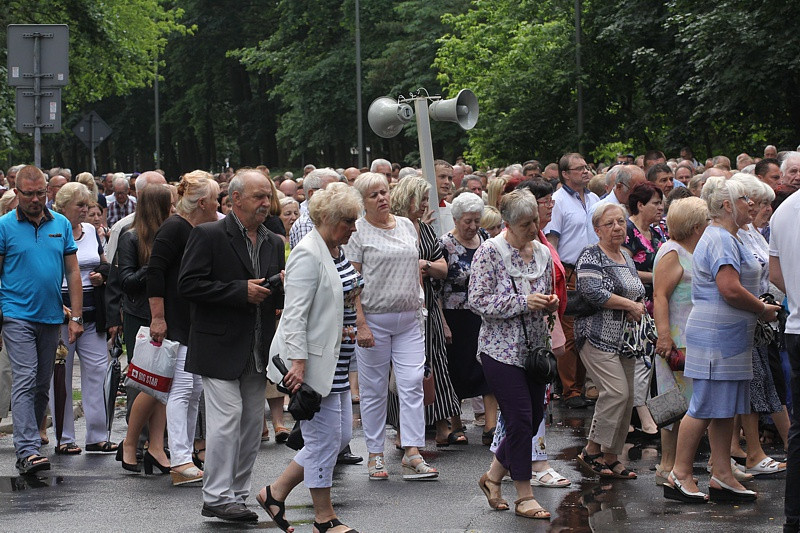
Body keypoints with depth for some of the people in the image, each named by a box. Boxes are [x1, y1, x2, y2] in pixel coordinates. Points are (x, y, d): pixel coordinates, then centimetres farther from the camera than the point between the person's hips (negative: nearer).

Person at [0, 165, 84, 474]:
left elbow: (72, 272, 10)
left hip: (51, 317, 4)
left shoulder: (61, 225, 7)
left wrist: (76, 317, 4)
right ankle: (28, 451, -19)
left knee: (42, 385, 11)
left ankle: (28, 443, 23)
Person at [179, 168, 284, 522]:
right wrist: (241, 291, -17)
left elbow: (278, 298, 20)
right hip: (220, 346, -7)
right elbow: (188, 285, -14)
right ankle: (217, 496, -5)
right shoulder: (208, 236, -6)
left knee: (252, 425, 8)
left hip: (257, 352, 7)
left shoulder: (274, 243, 14)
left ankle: (237, 494, 17)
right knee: (227, 419, -11)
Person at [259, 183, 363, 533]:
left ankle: (275, 493, 19)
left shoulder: (337, 251, 13)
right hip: (312, 359, -10)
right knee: (324, 437, -3)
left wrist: (348, 328, 11)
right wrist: (298, 362, -27)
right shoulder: (308, 255, -17)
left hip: (336, 359, 10)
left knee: (341, 435, 11)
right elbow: (295, 314, -22)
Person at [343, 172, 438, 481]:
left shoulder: (406, 225, 12)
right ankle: (375, 455, 12)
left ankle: (412, 456, -6)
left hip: (408, 319, 4)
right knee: (374, 389, 3)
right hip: (374, 319, -4)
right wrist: (360, 324, -15)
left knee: (412, 384, -4)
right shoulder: (357, 231, -5)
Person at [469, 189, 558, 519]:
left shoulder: (542, 253, 8)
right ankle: (524, 497, 4)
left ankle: (493, 475, 29)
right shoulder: (490, 252, -11)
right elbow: (478, 301, -16)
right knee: (521, 419, -7)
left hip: (534, 347, 7)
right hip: (501, 349, -6)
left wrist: (549, 304, -3)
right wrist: (523, 302, -21)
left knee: (534, 417, 8)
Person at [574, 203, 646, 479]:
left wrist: (637, 308, 4)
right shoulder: (591, 255, -8)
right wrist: (630, 305, -15)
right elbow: (593, 291, -22)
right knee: (617, 392, -18)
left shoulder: (626, 256, 17)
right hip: (598, 335, -8)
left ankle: (610, 457, 12)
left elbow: (637, 292, 28)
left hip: (623, 338, 8)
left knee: (627, 397, 4)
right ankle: (591, 451, -7)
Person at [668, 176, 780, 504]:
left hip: (730, 338, 11)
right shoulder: (720, 239, -16)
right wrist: (763, 310, -12)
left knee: (726, 409, 10)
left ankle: (722, 477, 12)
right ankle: (679, 476, -2)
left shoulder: (726, 238, 19)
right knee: (705, 407, -7)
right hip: (716, 337, -11)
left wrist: (759, 306, 12)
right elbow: (730, 289, -25)